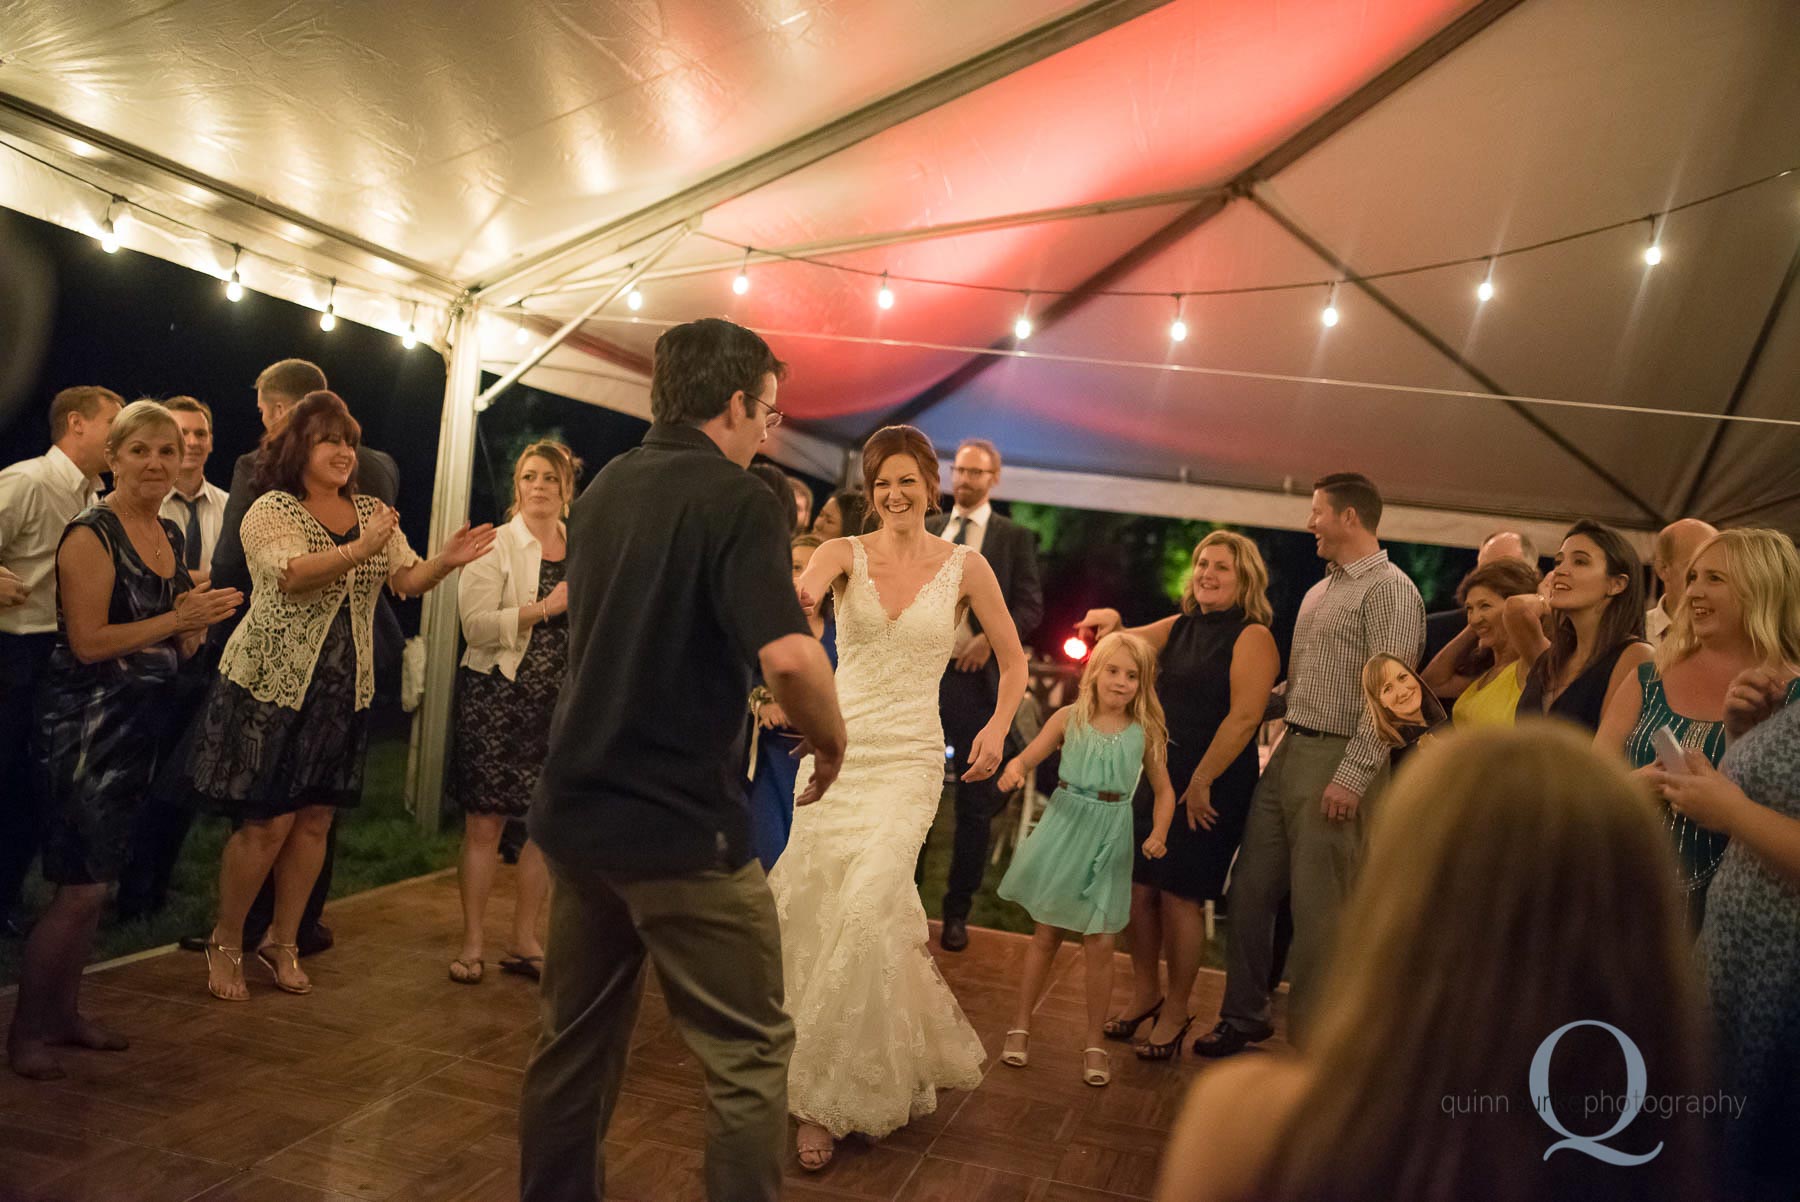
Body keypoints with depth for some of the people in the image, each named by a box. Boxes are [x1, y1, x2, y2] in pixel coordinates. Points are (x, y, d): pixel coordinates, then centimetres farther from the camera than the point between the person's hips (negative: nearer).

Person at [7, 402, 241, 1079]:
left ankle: (63, 1016, 26)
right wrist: (178, 619, -19)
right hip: (88, 718, -8)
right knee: (82, 885, -5)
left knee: (95, 880, 14)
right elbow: (88, 642, -19)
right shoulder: (92, 535, -12)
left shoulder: (172, 535, 12)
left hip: (139, 718, 8)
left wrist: (200, 623, 0)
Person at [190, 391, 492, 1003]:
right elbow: (293, 574, -25)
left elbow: (408, 580, 0)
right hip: (273, 683, -5)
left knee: (314, 820, 9)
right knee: (269, 823, -2)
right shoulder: (271, 510, -7)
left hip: (343, 689, 5)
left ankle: (282, 941, 25)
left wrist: (447, 560, -20)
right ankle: (224, 942, 19)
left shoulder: (371, 512, 9)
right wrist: (361, 548, -37)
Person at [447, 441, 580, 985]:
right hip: (498, 696, -4)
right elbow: (476, 625, -14)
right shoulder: (496, 544, -3)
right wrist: (543, 608, -20)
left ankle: (524, 940, 23)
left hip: (561, 701, 4)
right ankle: (472, 942, 17)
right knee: (485, 823, 2)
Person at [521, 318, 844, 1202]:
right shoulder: (735, 499, -14)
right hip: (681, 825, -8)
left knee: (574, 1044, 19)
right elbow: (789, 657, -27)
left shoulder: (603, 488, 10)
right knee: (749, 1054, 5)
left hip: (576, 810, 8)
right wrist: (830, 746, -10)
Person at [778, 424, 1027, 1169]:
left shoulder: (964, 566, 1)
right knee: (813, 909, 6)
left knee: (864, 911, -15)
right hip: (835, 749, 2)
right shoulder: (845, 553, 2)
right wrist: (794, 594, -45)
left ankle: (832, 1098, 5)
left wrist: (998, 728, -4)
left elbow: (1013, 660, 11)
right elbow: (797, 594, -21)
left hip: (908, 760, -2)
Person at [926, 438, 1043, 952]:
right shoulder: (926, 530, 13)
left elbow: (1031, 605, -3)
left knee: (975, 803, 4)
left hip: (977, 678, -3)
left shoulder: (1015, 537, 3)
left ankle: (957, 913, 17)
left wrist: (993, 637, -18)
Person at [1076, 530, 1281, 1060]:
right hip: (1157, 775, 6)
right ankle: (1144, 995, 27)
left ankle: (1176, 1012, 19)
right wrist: (1110, 624, -11)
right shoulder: (1179, 628, 12)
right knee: (1140, 887, 8)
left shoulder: (1252, 637, -9)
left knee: (1180, 897, 0)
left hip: (1214, 784, -6)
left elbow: (1243, 717, -16)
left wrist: (1201, 783, -18)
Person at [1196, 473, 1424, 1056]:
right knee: (1250, 891, 11)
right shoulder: (1318, 592, 19)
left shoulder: (1390, 591, -8)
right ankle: (1244, 1016, 25)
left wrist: (1352, 776, -21)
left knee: (1317, 910, -1)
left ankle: (1307, 1035, 13)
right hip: (1288, 752, 8)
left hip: (1336, 761, -8)